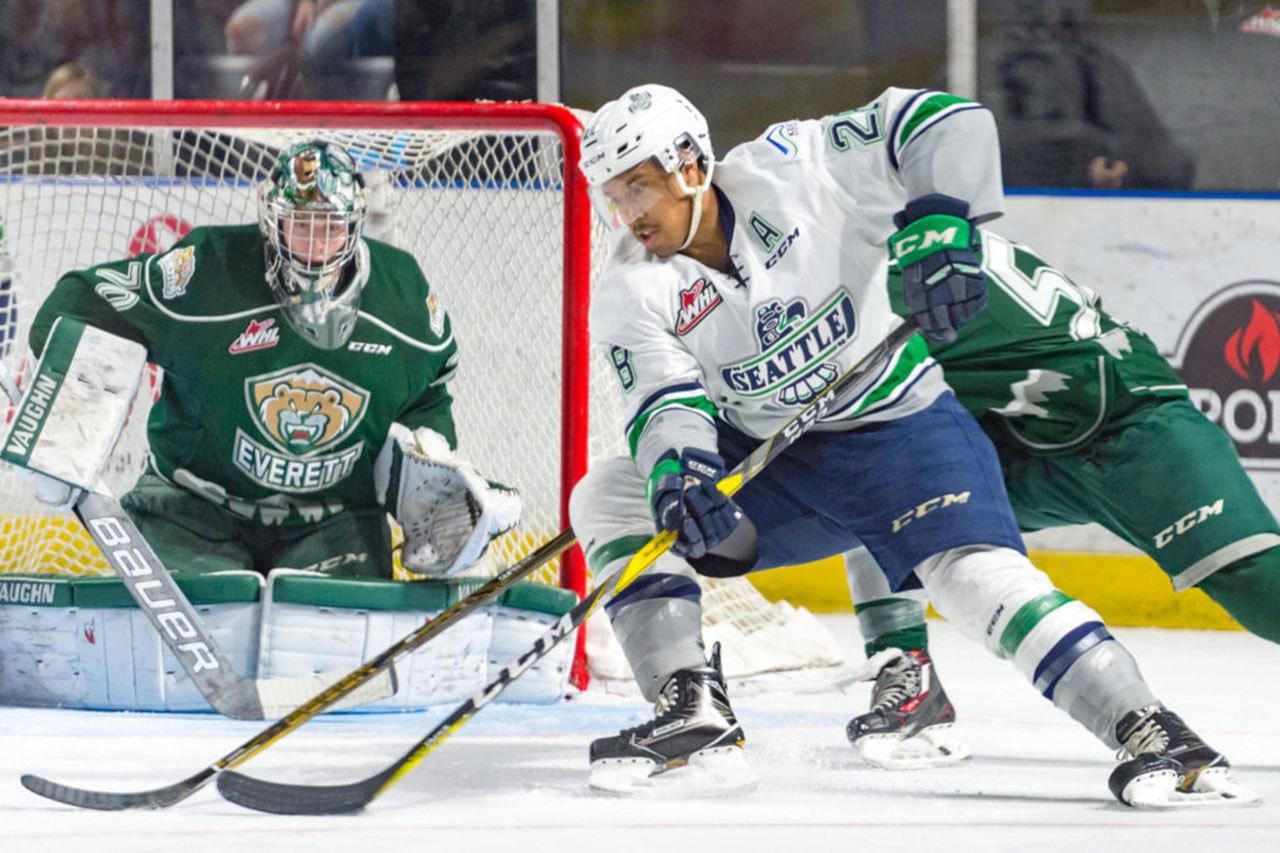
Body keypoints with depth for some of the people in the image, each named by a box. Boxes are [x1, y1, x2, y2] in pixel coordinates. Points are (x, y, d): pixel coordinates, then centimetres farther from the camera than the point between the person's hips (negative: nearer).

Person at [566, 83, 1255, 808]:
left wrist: (940, 224, -37)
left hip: (900, 429, -5)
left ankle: (1149, 733, -27)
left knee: (976, 572, -27)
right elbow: (667, 400, -20)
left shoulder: (791, 171, -18)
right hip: (768, 466, 5)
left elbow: (950, 125, -21)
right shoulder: (632, 290, -8)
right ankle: (696, 721, -18)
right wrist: (676, 472, -42)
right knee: (608, 497, -10)